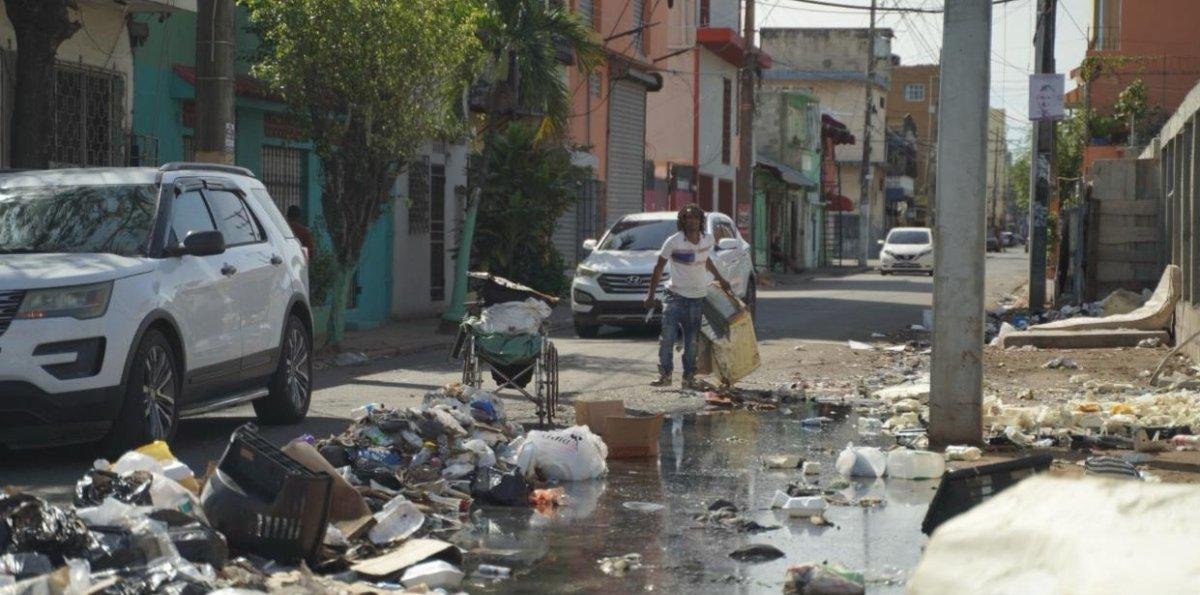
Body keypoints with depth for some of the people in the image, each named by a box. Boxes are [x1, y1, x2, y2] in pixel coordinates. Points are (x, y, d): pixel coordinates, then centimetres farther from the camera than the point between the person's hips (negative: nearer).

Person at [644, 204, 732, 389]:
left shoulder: (708, 240, 3)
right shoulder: (674, 241, -10)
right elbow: (659, 267, -3)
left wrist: (720, 279, 27)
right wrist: (651, 294, -3)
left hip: (697, 297, 3)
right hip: (675, 295, -3)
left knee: (691, 341, 6)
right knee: (667, 337, -9)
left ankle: (689, 377, 13)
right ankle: (664, 375, -1)